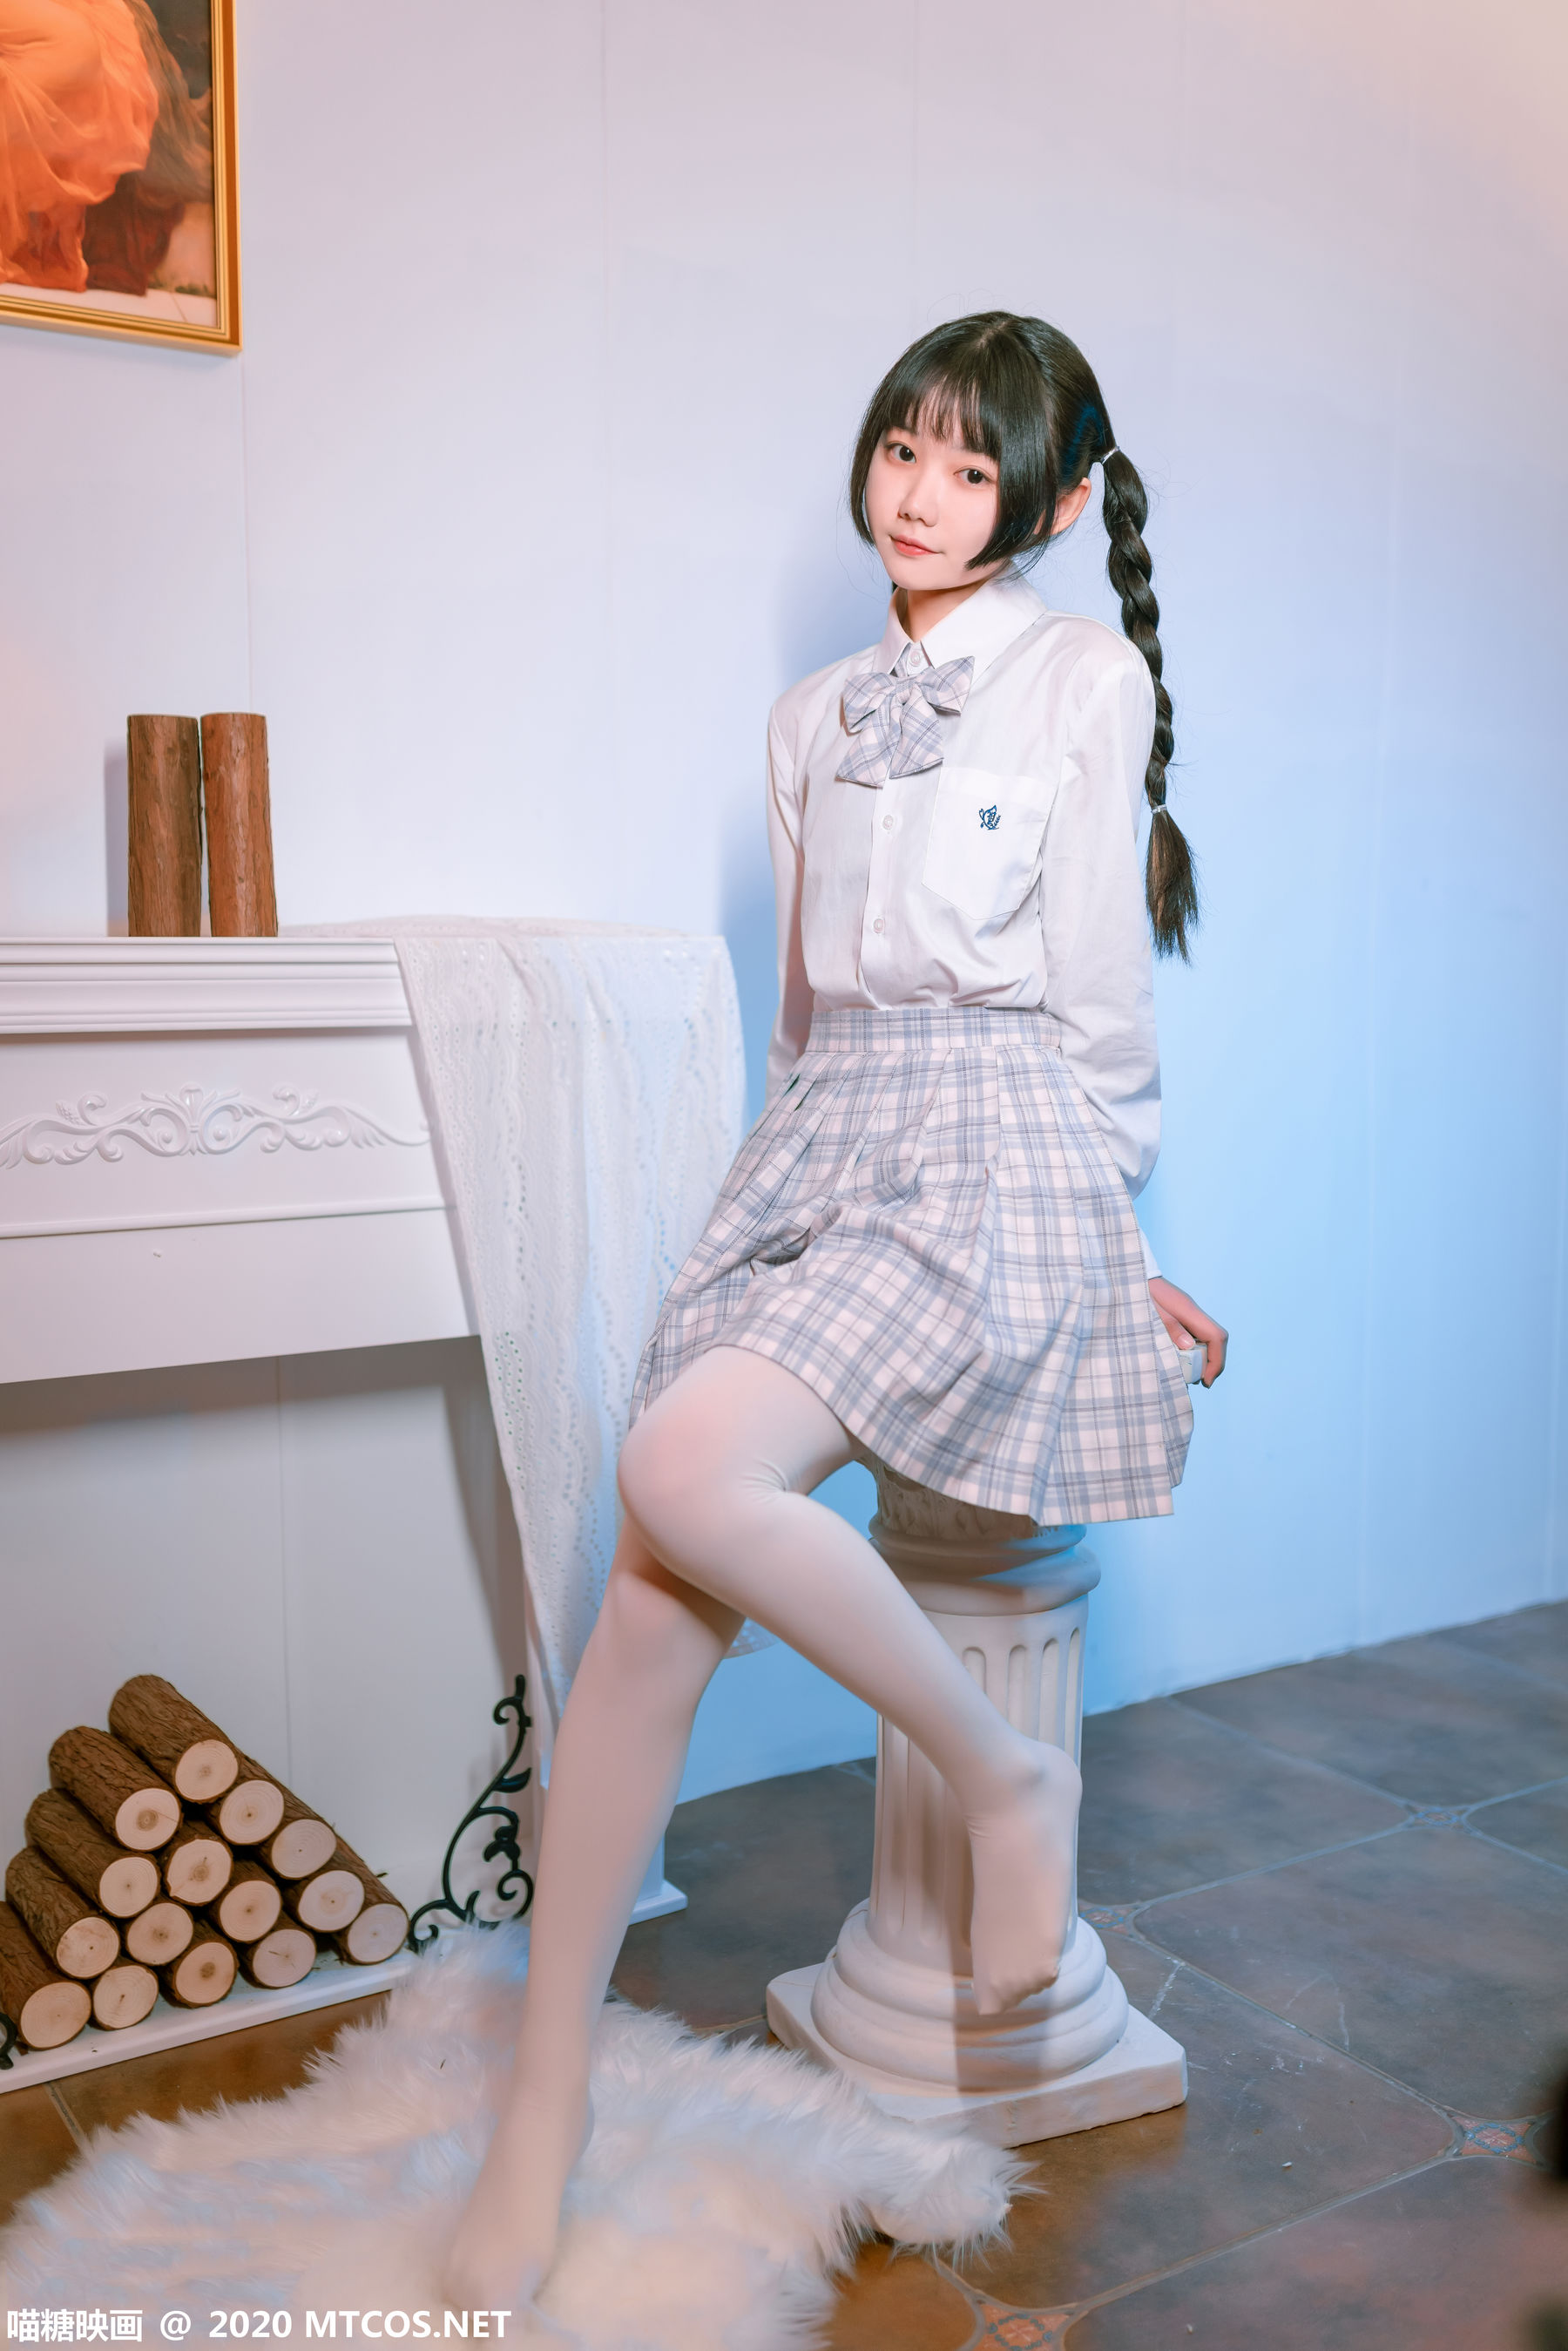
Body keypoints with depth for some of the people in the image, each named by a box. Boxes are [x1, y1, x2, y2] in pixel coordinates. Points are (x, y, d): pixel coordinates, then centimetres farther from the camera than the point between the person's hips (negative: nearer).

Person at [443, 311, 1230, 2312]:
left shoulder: (1090, 676, 5)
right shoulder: (813, 717, 22)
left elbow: (1098, 982, 4)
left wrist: (1111, 1238, 6)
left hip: (999, 1146, -5)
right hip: (820, 1142, 5)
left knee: (684, 1468, -29)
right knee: (654, 1601, -11)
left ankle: (1004, 1772, -5)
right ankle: (541, 2126, -1)